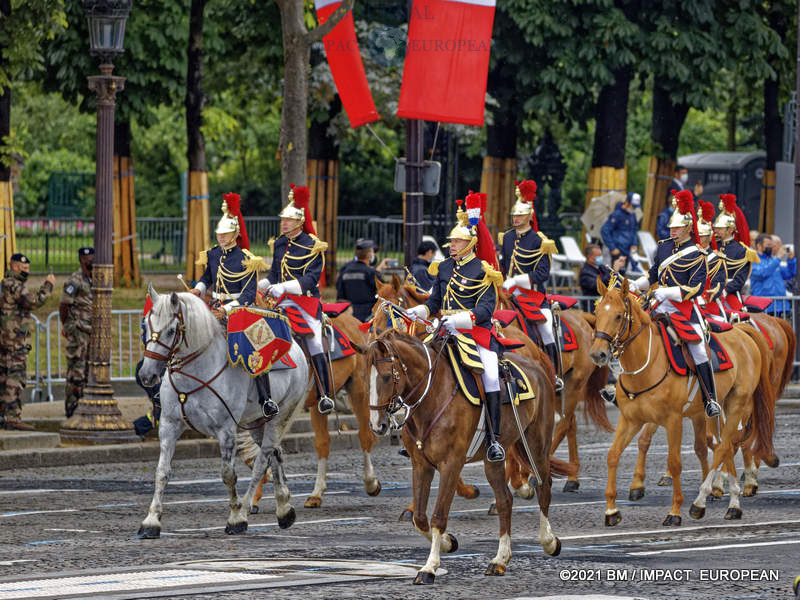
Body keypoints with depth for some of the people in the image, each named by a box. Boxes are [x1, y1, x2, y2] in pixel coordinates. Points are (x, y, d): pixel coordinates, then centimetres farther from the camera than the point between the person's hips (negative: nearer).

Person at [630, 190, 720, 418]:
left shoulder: (697, 255, -8)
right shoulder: (664, 247, 10)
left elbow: (696, 288, -14)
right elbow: (653, 274, 23)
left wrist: (668, 292, -22)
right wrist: (636, 286, 6)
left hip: (685, 308, -6)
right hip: (661, 307, 6)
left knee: (699, 352, -9)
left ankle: (710, 399, -2)